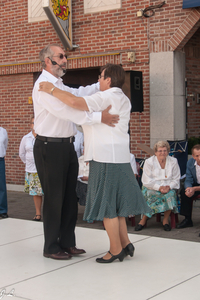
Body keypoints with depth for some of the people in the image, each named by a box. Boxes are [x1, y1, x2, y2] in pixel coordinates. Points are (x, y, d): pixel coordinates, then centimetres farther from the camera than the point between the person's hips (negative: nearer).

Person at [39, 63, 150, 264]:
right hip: (119, 157, 10)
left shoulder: (106, 97, -13)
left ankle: (116, 250, 5)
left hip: (106, 159, -10)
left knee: (107, 205, -2)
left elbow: (75, 102, -26)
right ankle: (125, 244, 20)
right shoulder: (123, 99, 18)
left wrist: (52, 89, -15)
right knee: (115, 203, 16)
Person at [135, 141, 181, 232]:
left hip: (168, 188, 2)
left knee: (171, 194, -32)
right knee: (152, 194, -35)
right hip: (152, 188, -2)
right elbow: (147, 181, -6)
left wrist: (168, 187, -16)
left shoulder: (173, 161, 7)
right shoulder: (149, 162, 0)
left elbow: (176, 180, 5)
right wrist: (159, 187, -22)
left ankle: (165, 220, -16)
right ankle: (144, 220, -23)